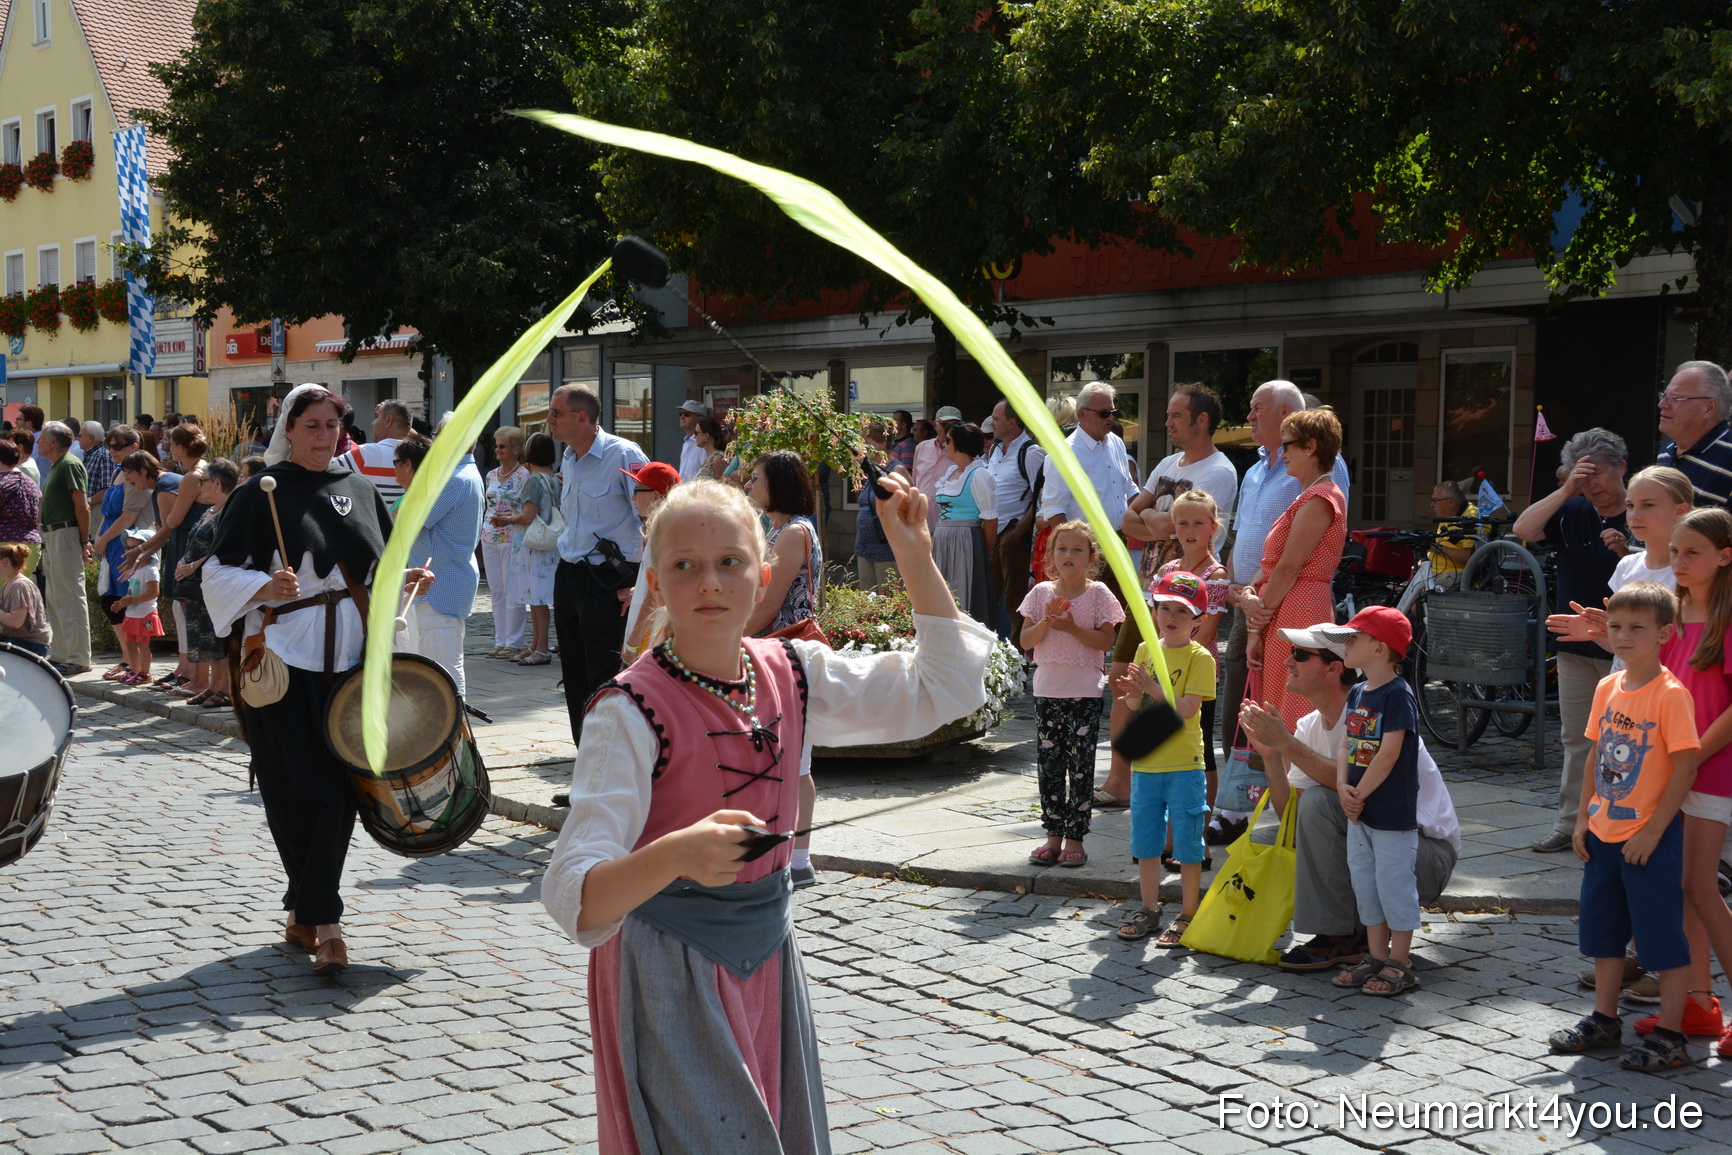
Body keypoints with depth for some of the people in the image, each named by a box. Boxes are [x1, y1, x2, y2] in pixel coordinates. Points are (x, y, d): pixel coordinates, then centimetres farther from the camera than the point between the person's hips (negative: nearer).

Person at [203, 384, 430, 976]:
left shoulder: (359, 490, 12)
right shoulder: (262, 494, -2)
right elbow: (219, 573, -5)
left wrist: (406, 579, -1)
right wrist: (265, 587, -23)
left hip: (351, 658, 4)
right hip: (285, 659, -4)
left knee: (339, 787, 3)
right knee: (297, 788, -5)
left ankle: (307, 915, 13)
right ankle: (322, 919, 3)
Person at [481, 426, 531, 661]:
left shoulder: (524, 475, -8)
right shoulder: (492, 475, 14)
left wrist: (509, 519, -21)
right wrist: (485, 532, 19)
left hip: (513, 539, -8)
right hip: (490, 538, 8)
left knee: (512, 592, -5)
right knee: (496, 592, 9)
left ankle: (514, 643, 1)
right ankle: (500, 641, 15)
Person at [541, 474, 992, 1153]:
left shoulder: (793, 676, -1)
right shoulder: (630, 711, -19)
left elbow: (944, 687, 5)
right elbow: (574, 901, -26)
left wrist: (913, 551, -1)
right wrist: (677, 854, -45)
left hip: (766, 955, 6)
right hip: (668, 967, -6)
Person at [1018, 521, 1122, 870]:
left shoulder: (1098, 594, -2)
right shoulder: (1041, 592, 5)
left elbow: (1106, 641, -7)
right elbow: (1025, 641, 3)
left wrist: (1073, 628, -18)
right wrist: (1047, 622, -14)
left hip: (1085, 692, -3)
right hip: (1047, 690, 3)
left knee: (1080, 765, -1)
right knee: (1048, 764, 6)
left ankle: (1075, 837, 6)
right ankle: (1054, 835, 15)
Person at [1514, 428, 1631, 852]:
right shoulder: (1572, 512, 4)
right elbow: (1522, 529, -10)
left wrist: (1625, 553, -24)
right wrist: (1567, 490, -16)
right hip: (1576, 646, 4)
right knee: (1577, 738, 12)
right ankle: (1570, 822, 19)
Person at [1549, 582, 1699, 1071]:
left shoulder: (1671, 694, -16)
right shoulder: (1607, 688, 6)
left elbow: (1686, 766, -17)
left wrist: (1652, 831, -18)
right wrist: (1583, 819, 8)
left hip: (1650, 838, -8)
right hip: (1604, 834, 8)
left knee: (1663, 935, 1)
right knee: (1603, 930, 17)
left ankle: (1670, 1036, 11)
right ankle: (1604, 1020, 32)